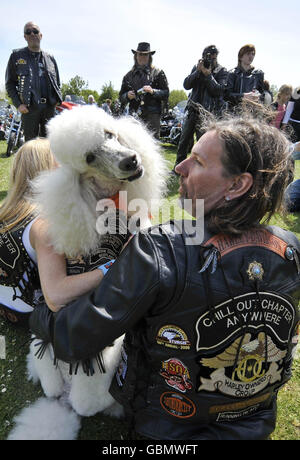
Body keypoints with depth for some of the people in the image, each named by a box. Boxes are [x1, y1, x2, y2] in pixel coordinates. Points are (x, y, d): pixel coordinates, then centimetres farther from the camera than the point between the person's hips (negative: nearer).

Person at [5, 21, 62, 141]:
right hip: (29, 108, -2)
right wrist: (18, 104, -8)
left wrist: (58, 100, 4)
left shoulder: (50, 58, 17)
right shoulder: (16, 56, 9)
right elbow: (10, 83, 6)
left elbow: (57, 83, 23)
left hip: (50, 107, 3)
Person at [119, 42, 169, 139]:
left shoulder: (158, 73, 13)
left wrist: (153, 91, -11)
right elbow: (121, 97, 23)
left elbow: (166, 94, 6)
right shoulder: (129, 75, 21)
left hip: (152, 116, -3)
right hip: (134, 115, 3)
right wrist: (127, 96, 0)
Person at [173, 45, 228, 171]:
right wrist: (198, 71, -11)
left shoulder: (222, 71, 2)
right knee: (184, 140, 5)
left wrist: (208, 74, -16)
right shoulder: (197, 67, 10)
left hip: (209, 112, -3)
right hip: (193, 109, 4)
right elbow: (186, 85, 0)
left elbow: (219, 90, -12)